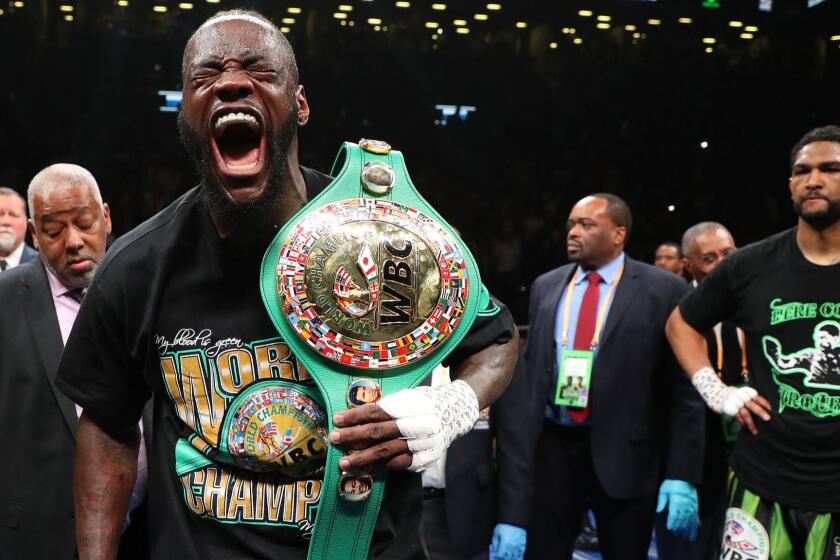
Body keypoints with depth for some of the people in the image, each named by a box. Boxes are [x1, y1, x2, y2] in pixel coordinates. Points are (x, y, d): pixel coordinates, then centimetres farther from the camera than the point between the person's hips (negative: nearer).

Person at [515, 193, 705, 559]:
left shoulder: (663, 290, -5)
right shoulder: (545, 286, 8)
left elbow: (682, 386, -7)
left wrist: (682, 474, -11)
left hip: (624, 452, -3)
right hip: (551, 447, 3)